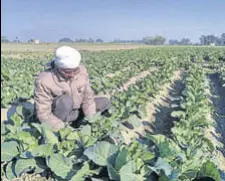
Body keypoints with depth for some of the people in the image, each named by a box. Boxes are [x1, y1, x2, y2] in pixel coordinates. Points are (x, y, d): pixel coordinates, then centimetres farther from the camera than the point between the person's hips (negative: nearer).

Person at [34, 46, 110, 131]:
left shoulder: (82, 71, -14)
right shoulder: (43, 81, -27)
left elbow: (88, 97, -7)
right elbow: (43, 113, -27)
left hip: (75, 111, 6)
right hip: (56, 117, -5)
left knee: (105, 102, -4)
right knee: (66, 100, -35)